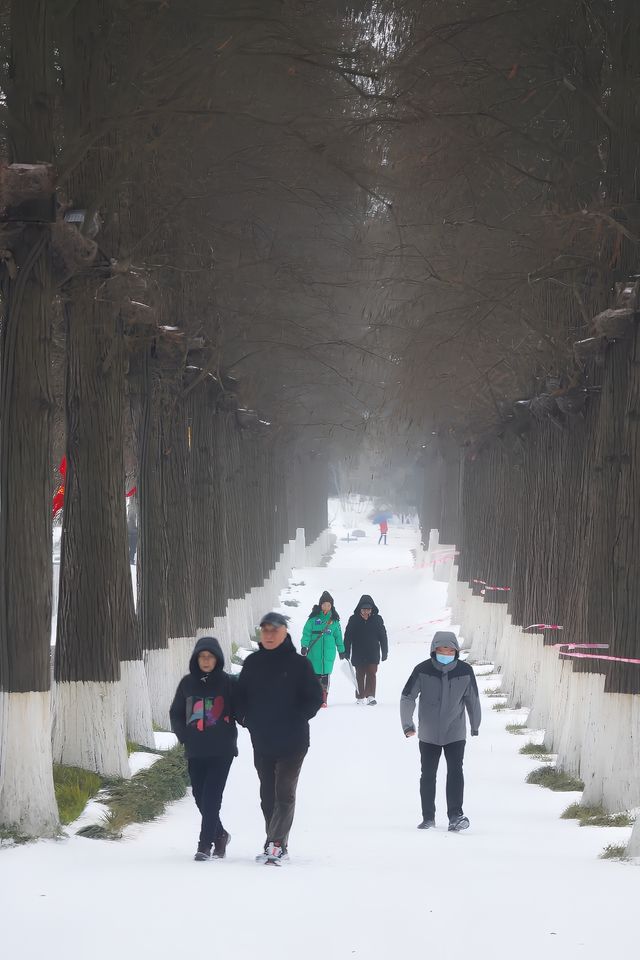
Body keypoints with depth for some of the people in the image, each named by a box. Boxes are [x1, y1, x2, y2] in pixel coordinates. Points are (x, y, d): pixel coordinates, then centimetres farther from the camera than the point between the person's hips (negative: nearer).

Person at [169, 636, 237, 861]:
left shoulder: (227, 683, -1)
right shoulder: (187, 683, 7)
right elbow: (175, 713, 15)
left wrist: (227, 733, -6)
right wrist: (184, 735, 3)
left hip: (221, 750, -4)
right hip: (195, 752, 4)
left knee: (211, 796, -11)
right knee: (200, 797, 7)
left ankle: (205, 843, -9)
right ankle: (219, 835, 27)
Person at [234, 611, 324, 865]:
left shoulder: (298, 663, -5)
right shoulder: (252, 663, 6)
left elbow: (315, 697, -3)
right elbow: (240, 696, 14)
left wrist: (297, 719, -10)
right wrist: (245, 718, -1)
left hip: (292, 742, -5)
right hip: (262, 741, 5)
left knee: (284, 793, -10)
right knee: (268, 794, 8)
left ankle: (274, 843, -17)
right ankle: (278, 845, 16)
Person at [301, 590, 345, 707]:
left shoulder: (334, 620, 9)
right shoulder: (314, 618, 3)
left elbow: (338, 636, 17)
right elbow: (306, 632, 0)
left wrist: (341, 650, 19)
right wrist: (304, 646, -10)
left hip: (329, 652, 1)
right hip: (314, 652, -1)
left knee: (326, 675, -3)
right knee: (316, 675, -1)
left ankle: (324, 699, 1)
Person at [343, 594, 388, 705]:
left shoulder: (377, 619, 0)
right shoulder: (354, 620, -2)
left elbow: (383, 636, 5)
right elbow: (348, 636, 1)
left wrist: (385, 652, 6)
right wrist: (346, 652, -1)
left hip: (373, 653, -1)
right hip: (358, 653, 1)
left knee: (371, 673, -11)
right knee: (360, 675, 9)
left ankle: (370, 696, -16)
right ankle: (360, 697, 18)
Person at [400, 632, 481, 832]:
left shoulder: (465, 671, -8)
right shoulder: (423, 670, -12)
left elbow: (472, 699, 6)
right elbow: (407, 698, -5)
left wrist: (475, 725, 17)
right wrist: (407, 724, -13)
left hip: (455, 733, -1)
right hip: (428, 734, 1)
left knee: (455, 772, -13)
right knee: (428, 775, 7)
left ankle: (455, 815, -13)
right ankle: (428, 817, 19)